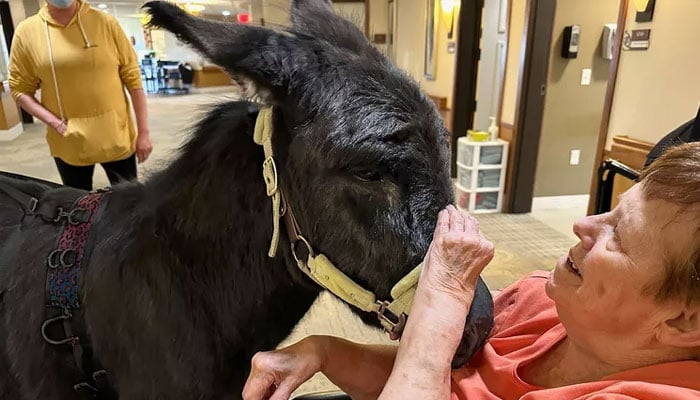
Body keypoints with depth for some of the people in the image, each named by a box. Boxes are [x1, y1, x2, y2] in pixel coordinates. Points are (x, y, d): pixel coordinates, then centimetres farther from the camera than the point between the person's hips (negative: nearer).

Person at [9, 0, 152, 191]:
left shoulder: (106, 22, -4)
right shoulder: (26, 32, -1)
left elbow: (133, 78, -3)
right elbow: (20, 89, 4)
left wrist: (143, 132, -5)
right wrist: (55, 123, -12)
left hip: (116, 138, -1)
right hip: (69, 144, 1)